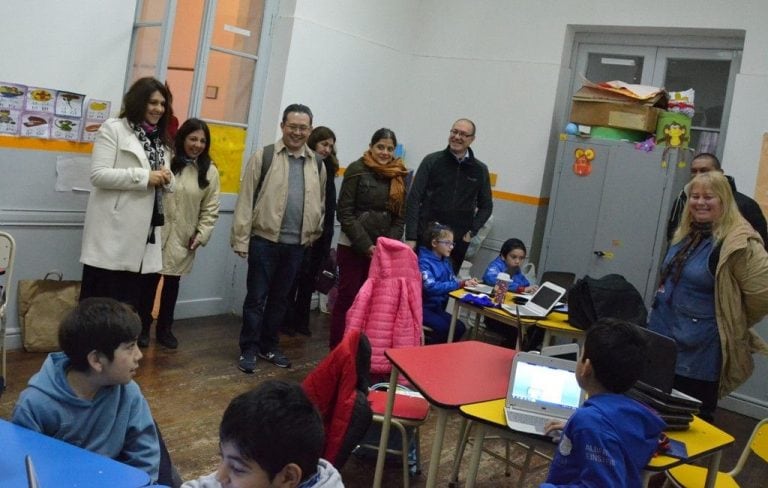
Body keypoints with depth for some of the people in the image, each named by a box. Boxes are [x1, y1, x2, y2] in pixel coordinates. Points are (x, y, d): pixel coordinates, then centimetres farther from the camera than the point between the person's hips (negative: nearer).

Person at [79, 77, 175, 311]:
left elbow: (164, 185, 22)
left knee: (129, 304, 9)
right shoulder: (114, 128, -1)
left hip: (143, 235, 6)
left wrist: (166, 179, -2)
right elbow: (98, 175, -11)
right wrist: (145, 176, -16)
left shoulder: (162, 140, 20)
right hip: (114, 232, -6)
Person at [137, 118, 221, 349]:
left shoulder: (210, 172, 2)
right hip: (158, 233, -2)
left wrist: (201, 234, -4)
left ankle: (164, 328, 28)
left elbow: (210, 209, 4)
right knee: (150, 281, 6)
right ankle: (143, 327, 22)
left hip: (184, 238, 3)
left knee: (172, 283, 14)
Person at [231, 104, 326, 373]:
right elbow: (246, 199, -6)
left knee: (280, 298, 14)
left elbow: (320, 202, 17)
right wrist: (240, 239, -10)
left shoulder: (317, 164, 7)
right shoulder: (264, 156, -5)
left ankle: (269, 346, 27)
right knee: (256, 298, 3)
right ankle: (248, 350, 14)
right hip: (264, 240, -4)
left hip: (296, 245, 4)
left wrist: (314, 233, 12)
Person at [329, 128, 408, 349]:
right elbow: (345, 213, -10)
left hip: (382, 251, 4)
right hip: (352, 247, -4)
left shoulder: (400, 176, 8)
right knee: (347, 298, 1)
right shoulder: (357, 170, -6)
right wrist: (366, 245, -14)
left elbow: (400, 217, 9)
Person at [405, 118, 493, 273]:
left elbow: (486, 206, 15)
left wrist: (471, 231, 1)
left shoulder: (480, 170, 6)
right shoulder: (432, 161, 0)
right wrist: (411, 237, -9)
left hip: (458, 242, 2)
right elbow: (414, 199, -3)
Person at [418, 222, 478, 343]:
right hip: (422, 308, -8)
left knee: (460, 328, 0)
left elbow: (452, 280, 10)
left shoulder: (446, 261, 9)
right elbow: (431, 287, -29)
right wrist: (460, 284, -28)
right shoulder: (424, 262, -17)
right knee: (445, 329, -23)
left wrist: (465, 282, -13)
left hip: (437, 308, 8)